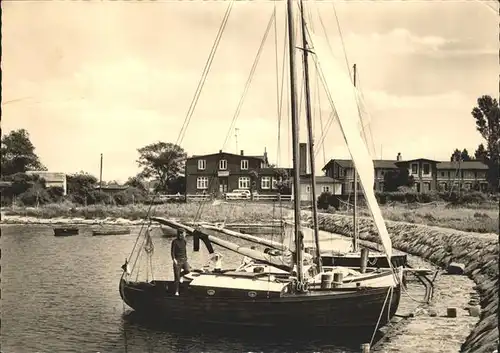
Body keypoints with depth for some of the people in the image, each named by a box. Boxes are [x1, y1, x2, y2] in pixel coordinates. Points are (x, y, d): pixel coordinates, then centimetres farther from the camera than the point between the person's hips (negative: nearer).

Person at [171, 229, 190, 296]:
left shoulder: (184, 241, 7)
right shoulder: (174, 241, -10)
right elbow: (172, 251, -11)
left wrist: (186, 259, 16)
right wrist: (174, 259, -23)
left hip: (184, 259, 5)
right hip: (177, 260, -5)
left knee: (187, 270, -21)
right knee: (177, 277, -4)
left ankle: (180, 275, 12)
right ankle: (176, 291, 8)